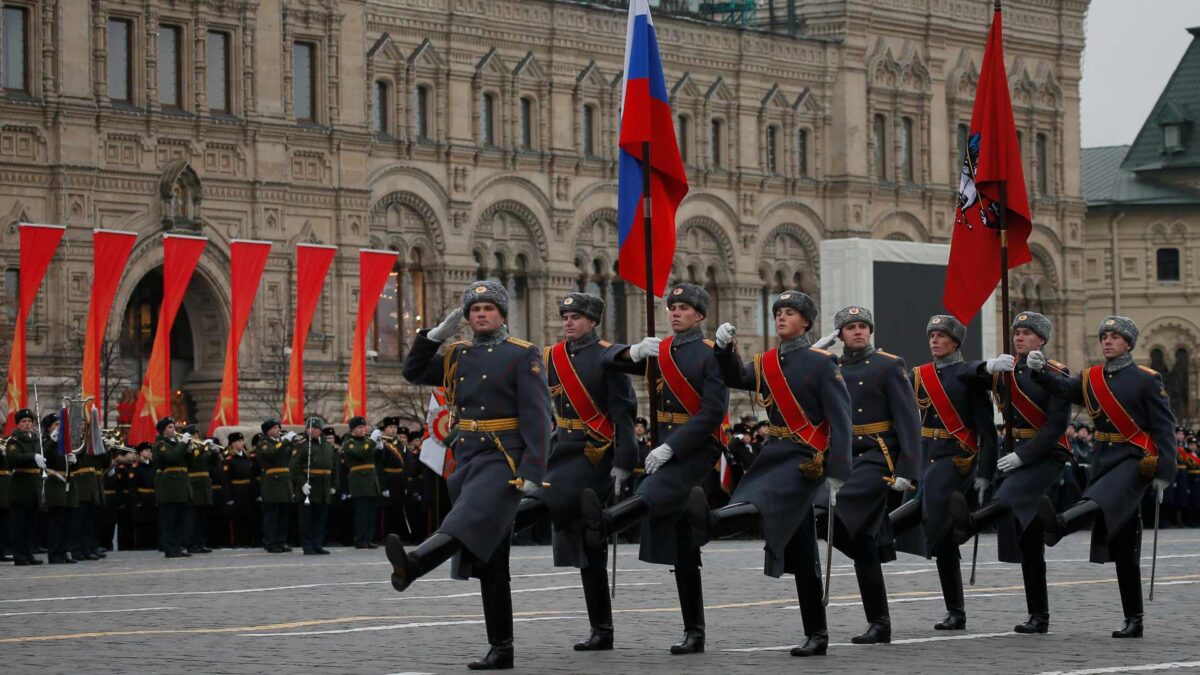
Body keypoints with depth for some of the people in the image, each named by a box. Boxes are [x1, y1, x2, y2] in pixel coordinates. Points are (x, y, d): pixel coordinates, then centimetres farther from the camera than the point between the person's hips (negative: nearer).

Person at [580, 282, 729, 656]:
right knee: (681, 548, 6)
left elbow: (712, 413, -15)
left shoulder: (711, 355, -6)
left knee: (656, 490, -36)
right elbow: (610, 361, 9)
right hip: (667, 446, 7)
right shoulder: (660, 351, 14)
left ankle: (604, 522, -67)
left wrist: (669, 448, -21)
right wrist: (635, 352, -15)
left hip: (699, 447, -7)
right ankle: (693, 633, 9)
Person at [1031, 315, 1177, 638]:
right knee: (1121, 545, 6)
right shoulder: (1091, 378, 12)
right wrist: (1040, 370, -24)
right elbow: (1063, 388, -5)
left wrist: (1164, 473, -11)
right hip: (1103, 461, 6)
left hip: (1136, 460, -6)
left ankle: (1058, 525, -66)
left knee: (1104, 499, -35)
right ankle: (1133, 620, 10)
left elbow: (1165, 428, -6)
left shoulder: (1147, 380, -3)